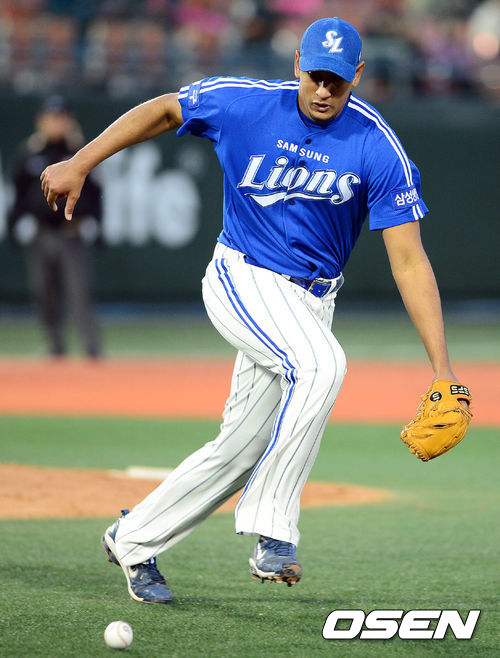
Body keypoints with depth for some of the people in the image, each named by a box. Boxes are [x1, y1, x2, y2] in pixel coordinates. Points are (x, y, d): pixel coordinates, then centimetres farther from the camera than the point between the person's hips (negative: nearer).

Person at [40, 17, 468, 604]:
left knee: (243, 447, 5)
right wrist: (80, 164, 0)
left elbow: (409, 260, -15)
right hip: (243, 280, -3)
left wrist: (441, 367, -21)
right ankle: (272, 531, -29)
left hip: (309, 301, 3)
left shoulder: (378, 149, -13)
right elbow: (161, 110, 5)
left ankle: (135, 539, 25)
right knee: (321, 363, -32)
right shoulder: (246, 104, -12)